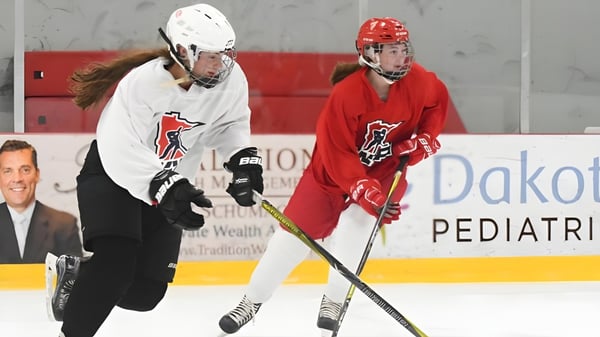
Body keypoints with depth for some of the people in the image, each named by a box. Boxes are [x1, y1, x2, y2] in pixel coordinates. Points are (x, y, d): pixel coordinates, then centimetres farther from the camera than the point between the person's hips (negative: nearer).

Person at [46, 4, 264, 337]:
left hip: (170, 183, 6)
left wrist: (243, 159, -14)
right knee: (114, 265, -27)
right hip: (112, 175, -5)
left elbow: (230, 123, 4)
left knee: (144, 293, 0)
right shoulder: (143, 82, -30)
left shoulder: (230, 78, -15)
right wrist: (165, 187, -43)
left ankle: (77, 273, 27)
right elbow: (121, 150, -33)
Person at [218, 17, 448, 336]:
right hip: (332, 171, -2)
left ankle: (333, 302, -5)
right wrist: (366, 194, -36)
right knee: (291, 235, -1)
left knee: (354, 226, -23)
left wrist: (424, 138, -6)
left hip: (385, 169, 2)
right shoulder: (346, 94, -30)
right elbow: (338, 155, -28)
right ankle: (252, 300, 16)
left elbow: (437, 100, 7)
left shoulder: (417, 81, -18)